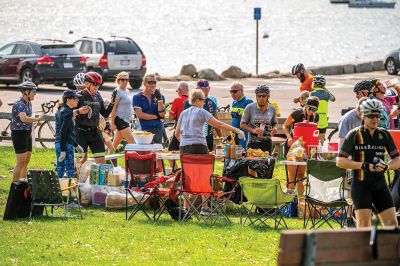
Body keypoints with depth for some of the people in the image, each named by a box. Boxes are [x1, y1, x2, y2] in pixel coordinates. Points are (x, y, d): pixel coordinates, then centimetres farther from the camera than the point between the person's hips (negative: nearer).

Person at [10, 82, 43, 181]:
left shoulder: (29, 104, 11)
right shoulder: (19, 104, -18)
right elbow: (23, 118, -33)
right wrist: (38, 119, -28)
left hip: (27, 134, 9)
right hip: (19, 134, -9)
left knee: (26, 162, 12)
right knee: (20, 162, -11)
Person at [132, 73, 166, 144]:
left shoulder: (160, 97, 12)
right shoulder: (137, 98, 5)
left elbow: (162, 114, 1)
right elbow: (139, 114, -6)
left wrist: (159, 99, -10)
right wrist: (156, 116, -2)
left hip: (158, 130, 3)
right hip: (144, 130, -3)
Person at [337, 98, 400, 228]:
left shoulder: (384, 135, 8)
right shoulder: (354, 135, -2)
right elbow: (340, 161, -6)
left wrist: (386, 166, -15)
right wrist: (364, 165, -18)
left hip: (380, 184, 4)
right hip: (361, 184, -4)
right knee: (364, 226, -9)